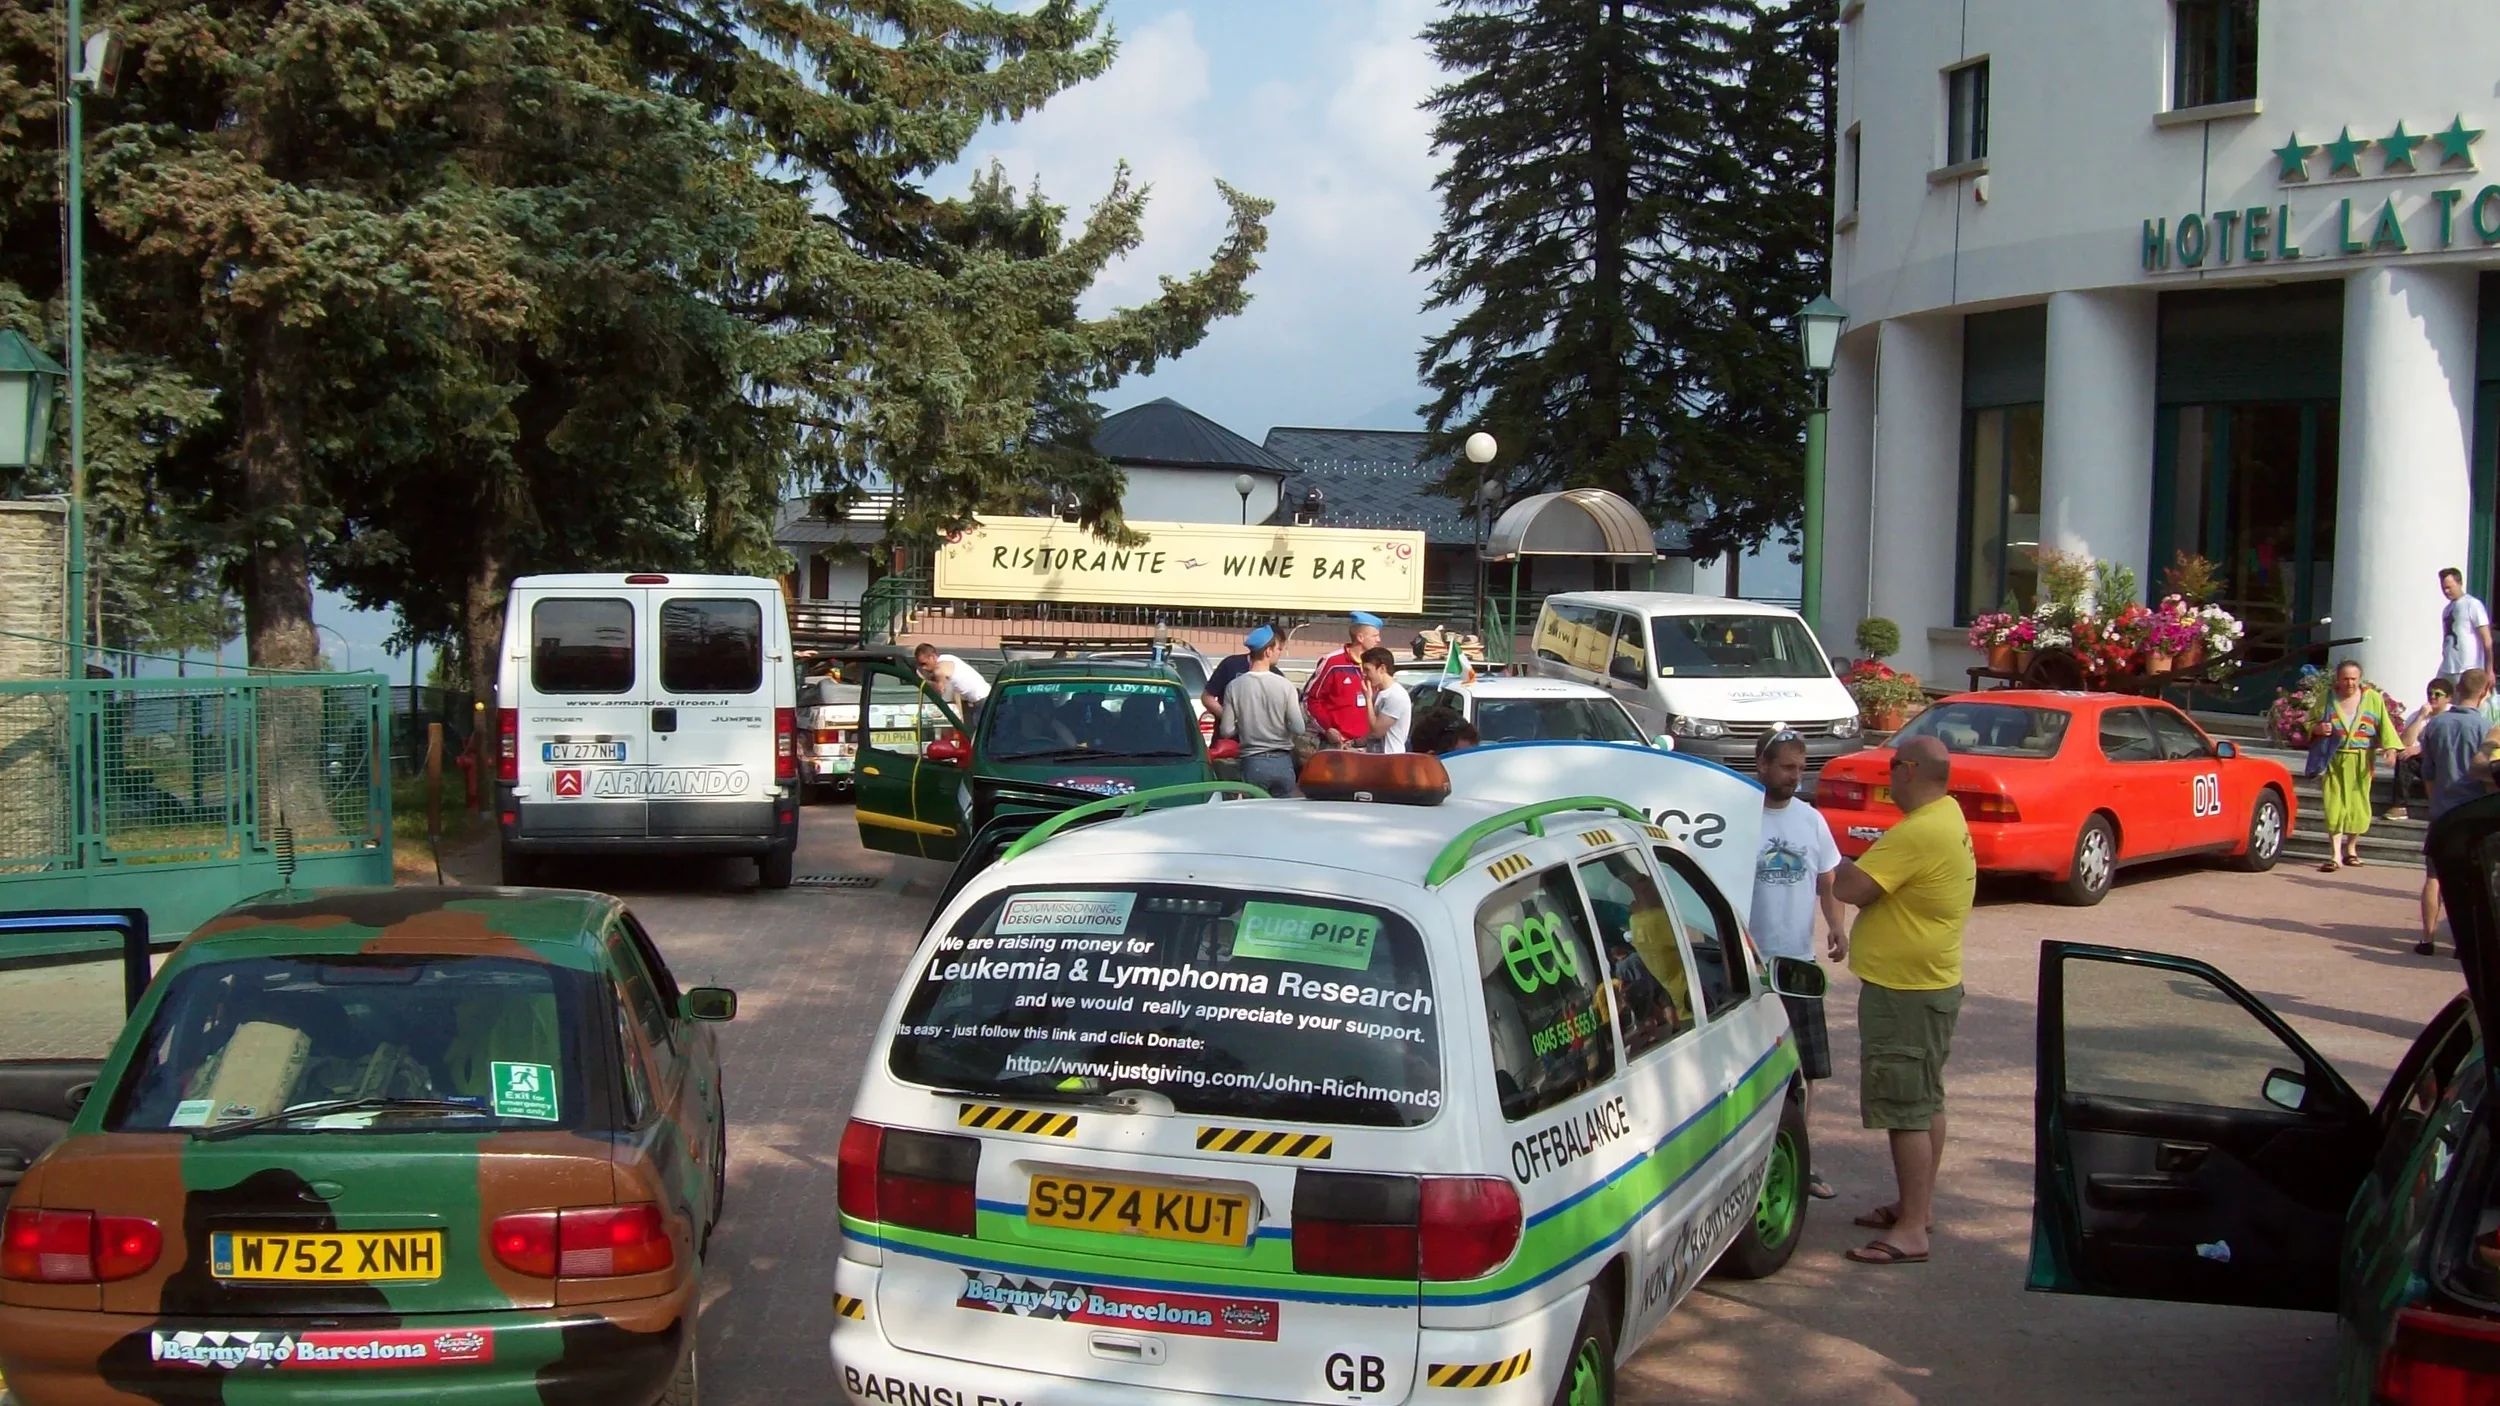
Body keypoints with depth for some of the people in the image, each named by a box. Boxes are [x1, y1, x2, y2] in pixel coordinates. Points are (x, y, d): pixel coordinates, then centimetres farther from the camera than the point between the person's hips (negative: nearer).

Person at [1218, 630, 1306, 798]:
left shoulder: (1234, 687, -6)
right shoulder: (1285, 686, -9)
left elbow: (1226, 731, -4)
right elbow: (1299, 729, -10)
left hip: (1253, 763, 0)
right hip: (1282, 762, 0)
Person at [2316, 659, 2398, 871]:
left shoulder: (2373, 698, 3)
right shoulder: (2328, 698, 4)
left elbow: (2385, 726, -1)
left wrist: (2390, 747, -17)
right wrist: (2318, 729, -13)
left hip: (2361, 763, 0)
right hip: (2334, 760, 0)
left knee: (2358, 804, 5)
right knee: (2335, 805, -6)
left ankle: (2351, 848, 27)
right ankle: (2336, 855, -6)